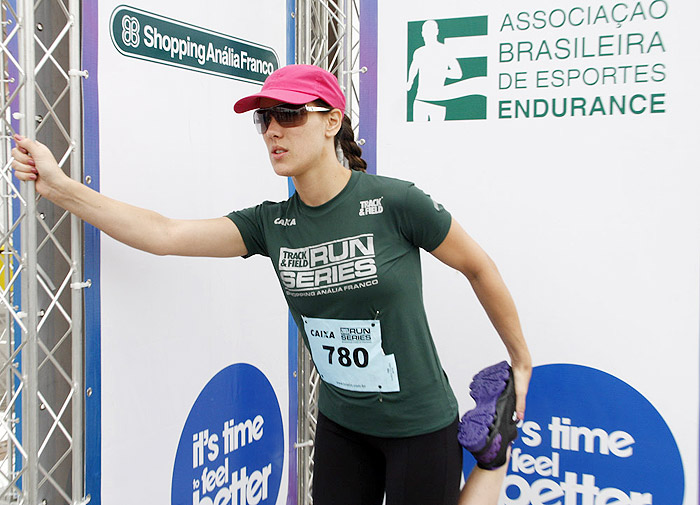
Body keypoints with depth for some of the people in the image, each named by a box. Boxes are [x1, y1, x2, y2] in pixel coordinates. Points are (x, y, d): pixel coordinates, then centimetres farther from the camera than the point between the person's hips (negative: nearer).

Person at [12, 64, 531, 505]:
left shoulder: (395, 202, -19)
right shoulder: (271, 223, -5)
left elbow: (479, 268, -8)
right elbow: (166, 234, -12)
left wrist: (522, 362, 2)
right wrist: (60, 186, -18)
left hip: (420, 427, -4)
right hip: (341, 423, 5)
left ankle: (493, 458, 28)